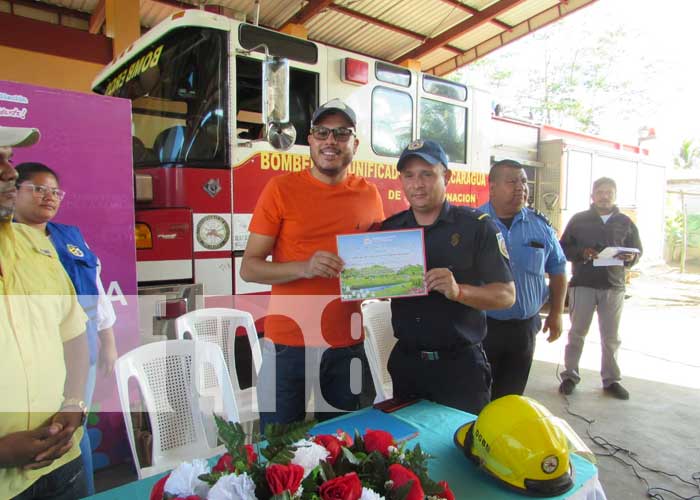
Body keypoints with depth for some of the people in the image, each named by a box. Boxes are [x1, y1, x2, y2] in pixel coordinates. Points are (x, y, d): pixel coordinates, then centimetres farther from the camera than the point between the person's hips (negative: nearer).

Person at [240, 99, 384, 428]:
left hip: (348, 344, 3)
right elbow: (249, 268, -6)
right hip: (289, 343, -3)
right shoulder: (282, 188, -5)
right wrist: (304, 268, -22)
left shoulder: (369, 195, 5)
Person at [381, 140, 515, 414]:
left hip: (460, 364, -3)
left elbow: (506, 294, -8)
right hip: (405, 361, 4)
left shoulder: (476, 225, -7)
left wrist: (458, 291, -25)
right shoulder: (389, 228, 5)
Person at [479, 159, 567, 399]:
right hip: (481, 326, -3)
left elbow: (557, 269, 13)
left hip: (525, 326, 3)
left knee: (511, 398, 17)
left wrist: (556, 313, 11)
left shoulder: (541, 225, 3)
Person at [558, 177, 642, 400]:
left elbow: (638, 250, 14)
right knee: (577, 332, 5)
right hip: (582, 284, -2)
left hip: (614, 287, 2)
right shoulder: (579, 219, 4)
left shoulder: (625, 222, 10)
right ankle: (570, 375, 15)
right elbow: (564, 248, 3)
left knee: (611, 337, 8)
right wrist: (582, 252, -16)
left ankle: (611, 379, 20)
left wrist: (631, 257, -9)